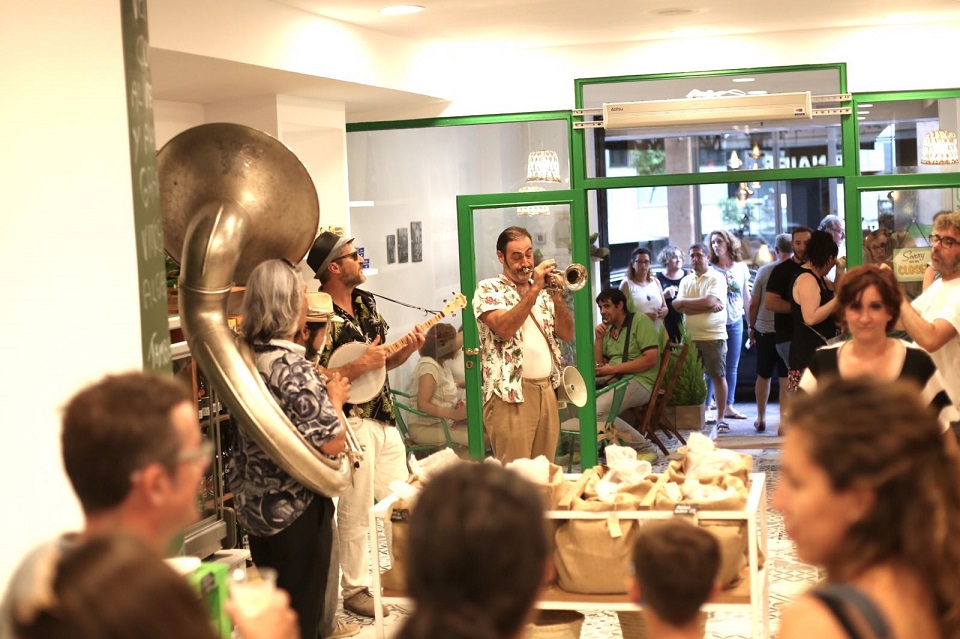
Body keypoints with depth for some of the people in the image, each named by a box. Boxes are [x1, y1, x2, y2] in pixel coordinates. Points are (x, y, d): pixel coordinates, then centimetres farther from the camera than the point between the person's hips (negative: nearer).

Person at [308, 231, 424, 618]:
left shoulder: (366, 302, 10)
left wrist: (406, 349, 0)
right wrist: (360, 366, -22)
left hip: (383, 418, 8)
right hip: (352, 422, -8)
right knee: (356, 512, 1)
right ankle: (353, 590, 15)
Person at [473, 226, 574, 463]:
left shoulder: (543, 290, 18)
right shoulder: (489, 290, 0)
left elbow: (567, 334, 9)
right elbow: (505, 328, -18)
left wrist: (556, 297, -6)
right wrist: (534, 289, -18)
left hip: (547, 391, 6)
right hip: (511, 395, -6)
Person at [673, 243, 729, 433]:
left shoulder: (716, 278, -3)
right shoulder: (686, 281, 11)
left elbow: (709, 301, -17)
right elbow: (679, 308, -1)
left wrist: (683, 301, -5)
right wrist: (707, 307, -12)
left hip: (713, 336, -4)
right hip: (690, 337, 4)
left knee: (718, 376, 1)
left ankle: (720, 418, 6)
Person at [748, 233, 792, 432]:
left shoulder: (764, 271, -5)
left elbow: (753, 304, -2)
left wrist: (751, 326, 12)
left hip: (765, 330, 1)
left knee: (763, 376, 15)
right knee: (786, 379, 3)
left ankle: (761, 419, 23)